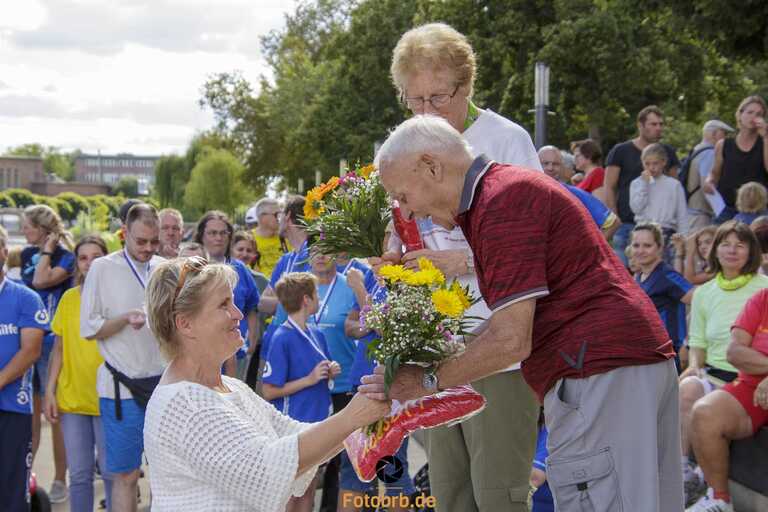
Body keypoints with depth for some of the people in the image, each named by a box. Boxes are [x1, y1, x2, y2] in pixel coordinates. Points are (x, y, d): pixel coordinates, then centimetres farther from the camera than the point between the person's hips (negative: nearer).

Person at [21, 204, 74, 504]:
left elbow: (41, 281, -20)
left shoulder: (65, 257, -6)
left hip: (51, 341, -6)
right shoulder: (28, 254, 12)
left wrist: (48, 249, -11)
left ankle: (60, 481, 7)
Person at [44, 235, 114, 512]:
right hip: (71, 397, 3)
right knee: (79, 474, 8)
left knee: (111, 472, 2)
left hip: (107, 398, -3)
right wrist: (49, 391, 3)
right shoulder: (69, 298, 6)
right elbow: (59, 349, 10)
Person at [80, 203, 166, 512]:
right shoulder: (103, 268, -2)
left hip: (165, 383, 3)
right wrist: (127, 318, -17)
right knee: (126, 475, 2)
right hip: (122, 387, -3)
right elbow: (88, 329, -3)